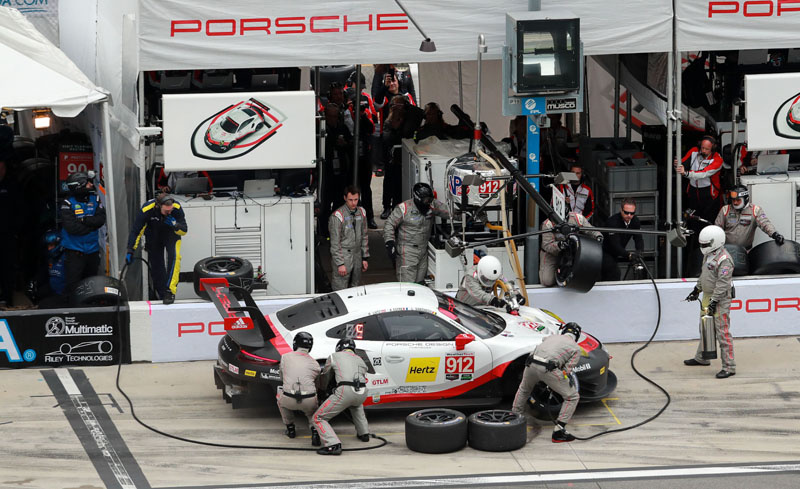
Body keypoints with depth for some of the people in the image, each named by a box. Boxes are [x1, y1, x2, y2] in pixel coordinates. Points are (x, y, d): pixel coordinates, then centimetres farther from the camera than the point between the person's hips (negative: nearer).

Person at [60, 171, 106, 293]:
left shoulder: (95, 199, 8)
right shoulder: (68, 203, -8)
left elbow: (101, 219, -5)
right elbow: (71, 227, -18)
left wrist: (83, 220, -15)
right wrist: (92, 224, -10)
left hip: (92, 250, 5)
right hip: (75, 252, -5)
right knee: (73, 285, -10)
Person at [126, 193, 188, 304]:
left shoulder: (177, 207, -31)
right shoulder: (146, 209, -33)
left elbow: (184, 231, -20)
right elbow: (136, 231, -23)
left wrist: (175, 225, -42)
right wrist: (130, 251, -24)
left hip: (171, 234, -1)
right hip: (153, 236, 1)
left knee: (174, 256, -25)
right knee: (156, 264, 0)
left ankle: (170, 291, -23)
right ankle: (162, 295, 14)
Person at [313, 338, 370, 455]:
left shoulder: (334, 356, 20)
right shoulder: (360, 360, 31)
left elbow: (325, 378, 32)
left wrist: (322, 387, 54)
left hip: (345, 391, -5)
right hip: (362, 393, 5)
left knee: (318, 418, 2)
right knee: (356, 404, 43)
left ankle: (333, 445, -18)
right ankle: (364, 433, 35)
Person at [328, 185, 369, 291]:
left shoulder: (361, 212, 8)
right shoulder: (337, 216, -12)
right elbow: (335, 243, -12)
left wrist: (365, 258, 14)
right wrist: (340, 264, -15)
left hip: (357, 257, 6)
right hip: (343, 257, -6)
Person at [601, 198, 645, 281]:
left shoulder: (635, 221, -5)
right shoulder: (612, 222, -27)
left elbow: (638, 239, -6)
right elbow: (615, 245, -33)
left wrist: (640, 251, -30)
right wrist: (629, 255, -48)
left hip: (617, 254, 8)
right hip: (604, 253, -8)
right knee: (614, 273, -25)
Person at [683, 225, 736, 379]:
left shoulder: (724, 260, -21)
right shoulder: (709, 255, 10)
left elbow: (722, 284, -24)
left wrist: (714, 302, -26)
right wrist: (697, 290, 27)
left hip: (720, 299, -10)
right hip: (708, 296, 10)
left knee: (723, 333, -9)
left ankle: (729, 367, -7)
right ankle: (701, 358, 39)